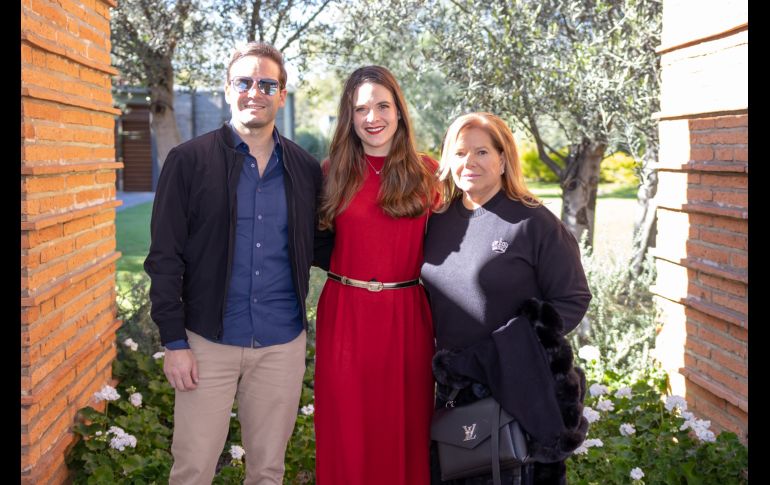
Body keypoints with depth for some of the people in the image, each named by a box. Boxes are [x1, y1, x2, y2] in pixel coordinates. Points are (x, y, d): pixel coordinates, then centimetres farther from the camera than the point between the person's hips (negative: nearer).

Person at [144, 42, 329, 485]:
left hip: (283, 345, 3)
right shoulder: (189, 161, -2)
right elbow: (165, 257, -4)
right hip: (209, 343, -2)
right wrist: (174, 342, -8)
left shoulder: (306, 169, 6)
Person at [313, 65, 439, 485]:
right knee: (347, 429, 8)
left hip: (407, 315, 0)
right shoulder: (333, 172, 3)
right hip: (346, 313, 0)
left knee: (405, 424, 10)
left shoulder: (426, 172, 2)